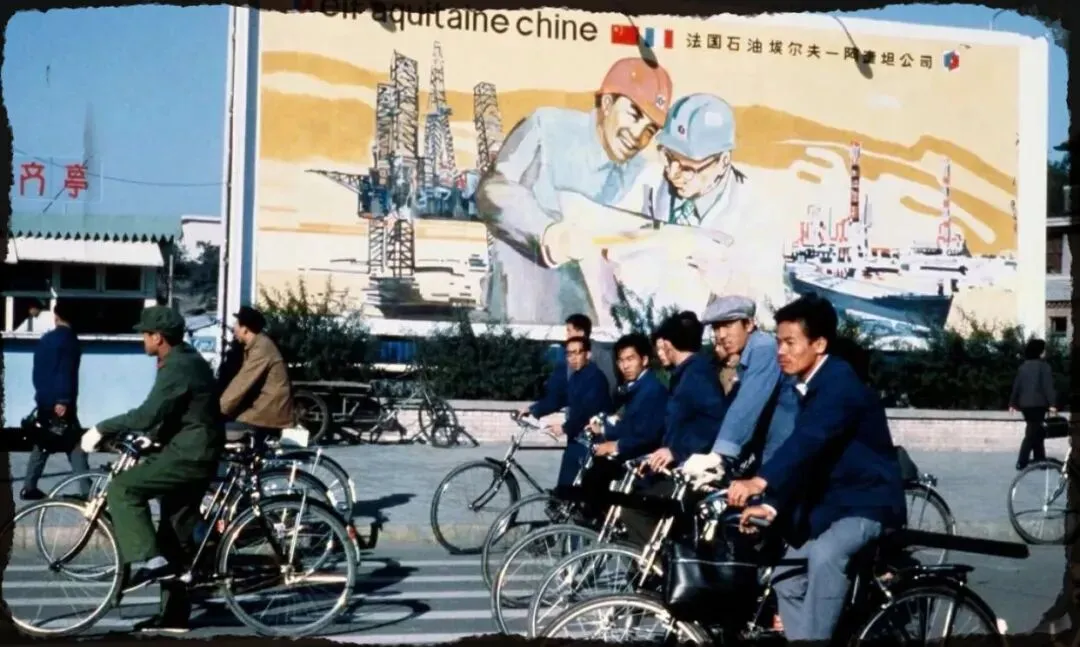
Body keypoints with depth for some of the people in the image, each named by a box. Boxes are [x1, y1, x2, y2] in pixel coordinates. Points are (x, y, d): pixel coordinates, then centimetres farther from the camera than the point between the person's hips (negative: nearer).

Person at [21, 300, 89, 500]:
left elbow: (37, 371, 17)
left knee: (41, 444, 15)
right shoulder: (69, 339, -11)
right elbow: (67, 373, -18)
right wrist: (64, 400, -19)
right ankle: (86, 490, -10)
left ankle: (29, 488, 15)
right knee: (75, 445, -6)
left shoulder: (45, 339, 10)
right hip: (60, 402, -7)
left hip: (44, 400, 7)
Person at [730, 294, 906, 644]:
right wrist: (773, 505, -7)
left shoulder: (840, 381, -21)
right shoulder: (809, 386, 7)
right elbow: (802, 450, 5)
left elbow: (810, 439, -37)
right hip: (829, 500, 10)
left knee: (823, 556, -34)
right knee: (788, 579, 11)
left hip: (867, 500, -10)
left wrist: (759, 483, -50)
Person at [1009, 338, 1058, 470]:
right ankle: (1021, 462, -9)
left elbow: (1016, 386, 13)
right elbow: (1048, 386, -15)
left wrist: (1013, 403, 18)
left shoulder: (1023, 367, 11)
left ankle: (1040, 460, 20)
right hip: (1038, 404, -7)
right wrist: (1052, 403, -17)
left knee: (1037, 432, 17)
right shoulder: (1044, 366, -8)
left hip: (1025, 404, 7)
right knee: (1032, 433, -5)